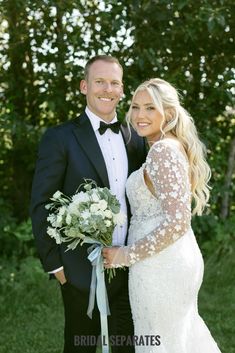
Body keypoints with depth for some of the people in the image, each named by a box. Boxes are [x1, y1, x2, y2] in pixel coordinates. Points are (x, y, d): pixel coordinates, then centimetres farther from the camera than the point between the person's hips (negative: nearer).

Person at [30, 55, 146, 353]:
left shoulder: (135, 140, 7)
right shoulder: (60, 138, -8)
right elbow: (41, 205, -9)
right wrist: (54, 264, -10)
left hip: (129, 268, 5)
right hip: (83, 270, -4)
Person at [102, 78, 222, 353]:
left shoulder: (163, 149, -17)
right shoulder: (173, 146, 12)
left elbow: (177, 222, -25)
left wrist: (127, 255, -17)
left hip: (160, 265, -10)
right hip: (182, 258, 10)